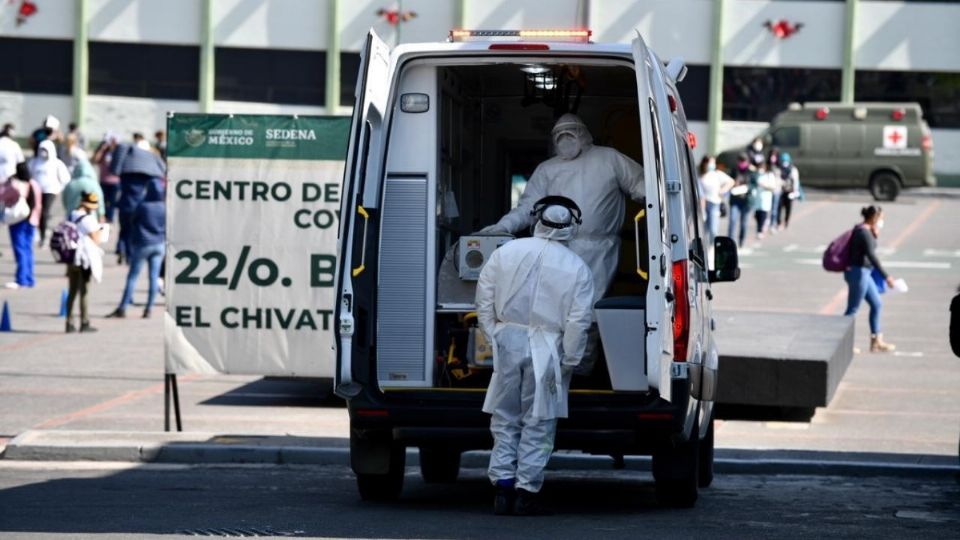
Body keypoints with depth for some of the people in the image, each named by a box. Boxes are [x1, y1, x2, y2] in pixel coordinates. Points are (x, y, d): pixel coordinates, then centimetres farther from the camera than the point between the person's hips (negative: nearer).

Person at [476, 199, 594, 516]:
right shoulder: (577, 269, -2)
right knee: (538, 423, 4)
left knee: (505, 419, 11)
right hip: (546, 352, -2)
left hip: (508, 343, 2)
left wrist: (493, 337, 11)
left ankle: (503, 487, 6)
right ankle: (526, 492, 3)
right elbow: (578, 322, -5)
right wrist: (568, 362, 2)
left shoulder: (506, 252, 5)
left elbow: (484, 301, 6)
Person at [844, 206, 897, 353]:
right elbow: (871, 256, -26)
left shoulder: (860, 229, 10)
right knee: (853, 309, -1)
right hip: (858, 273, -10)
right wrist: (886, 276, -25)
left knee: (876, 304, 14)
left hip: (863, 273, 10)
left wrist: (875, 235, 10)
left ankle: (876, 342, 19)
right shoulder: (864, 233, -20)